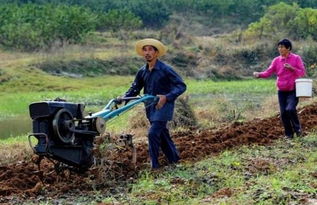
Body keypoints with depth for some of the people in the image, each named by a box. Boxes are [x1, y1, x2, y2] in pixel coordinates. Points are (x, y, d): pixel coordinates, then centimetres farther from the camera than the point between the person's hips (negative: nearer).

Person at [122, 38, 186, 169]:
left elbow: (181, 86, -15)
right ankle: (174, 158, 32)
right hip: (150, 108, 7)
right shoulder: (142, 72, 7)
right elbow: (134, 89, 15)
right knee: (162, 134, 16)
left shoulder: (165, 70, -13)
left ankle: (154, 165, -9)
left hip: (163, 106, -7)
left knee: (153, 133, -17)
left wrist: (166, 97, -27)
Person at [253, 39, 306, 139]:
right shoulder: (276, 60, 4)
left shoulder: (296, 58, -2)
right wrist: (259, 74, -22)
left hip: (293, 90, -3)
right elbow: (268, 72, -3)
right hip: (282, 91, 3)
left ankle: (297, 128, 4)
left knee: (290, 109, -22)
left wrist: (291, 68, -18)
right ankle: (288, 134, 18)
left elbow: (302, 72, -3)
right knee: (283, 113, 2)